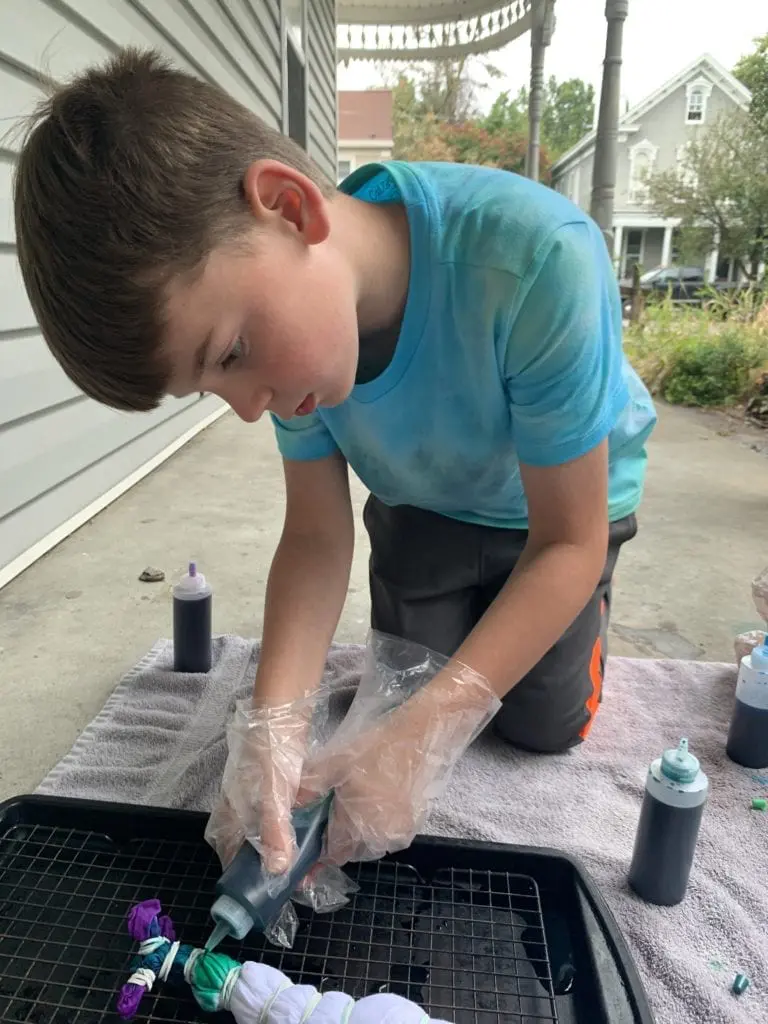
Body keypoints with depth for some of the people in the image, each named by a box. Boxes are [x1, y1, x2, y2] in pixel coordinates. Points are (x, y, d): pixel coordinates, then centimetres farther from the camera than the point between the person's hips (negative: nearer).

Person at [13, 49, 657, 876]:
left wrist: (426, 731, -38)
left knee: (542, 727, 6)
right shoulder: (290, 318, -25)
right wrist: (274, 724, -33)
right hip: (421, 511, 3)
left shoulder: (536, 258, -41)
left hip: (562, 513, -2)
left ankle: (572, 628, 36)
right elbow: (316, 538, -18)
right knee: (403, 704, 7)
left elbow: (570, 541, -31)